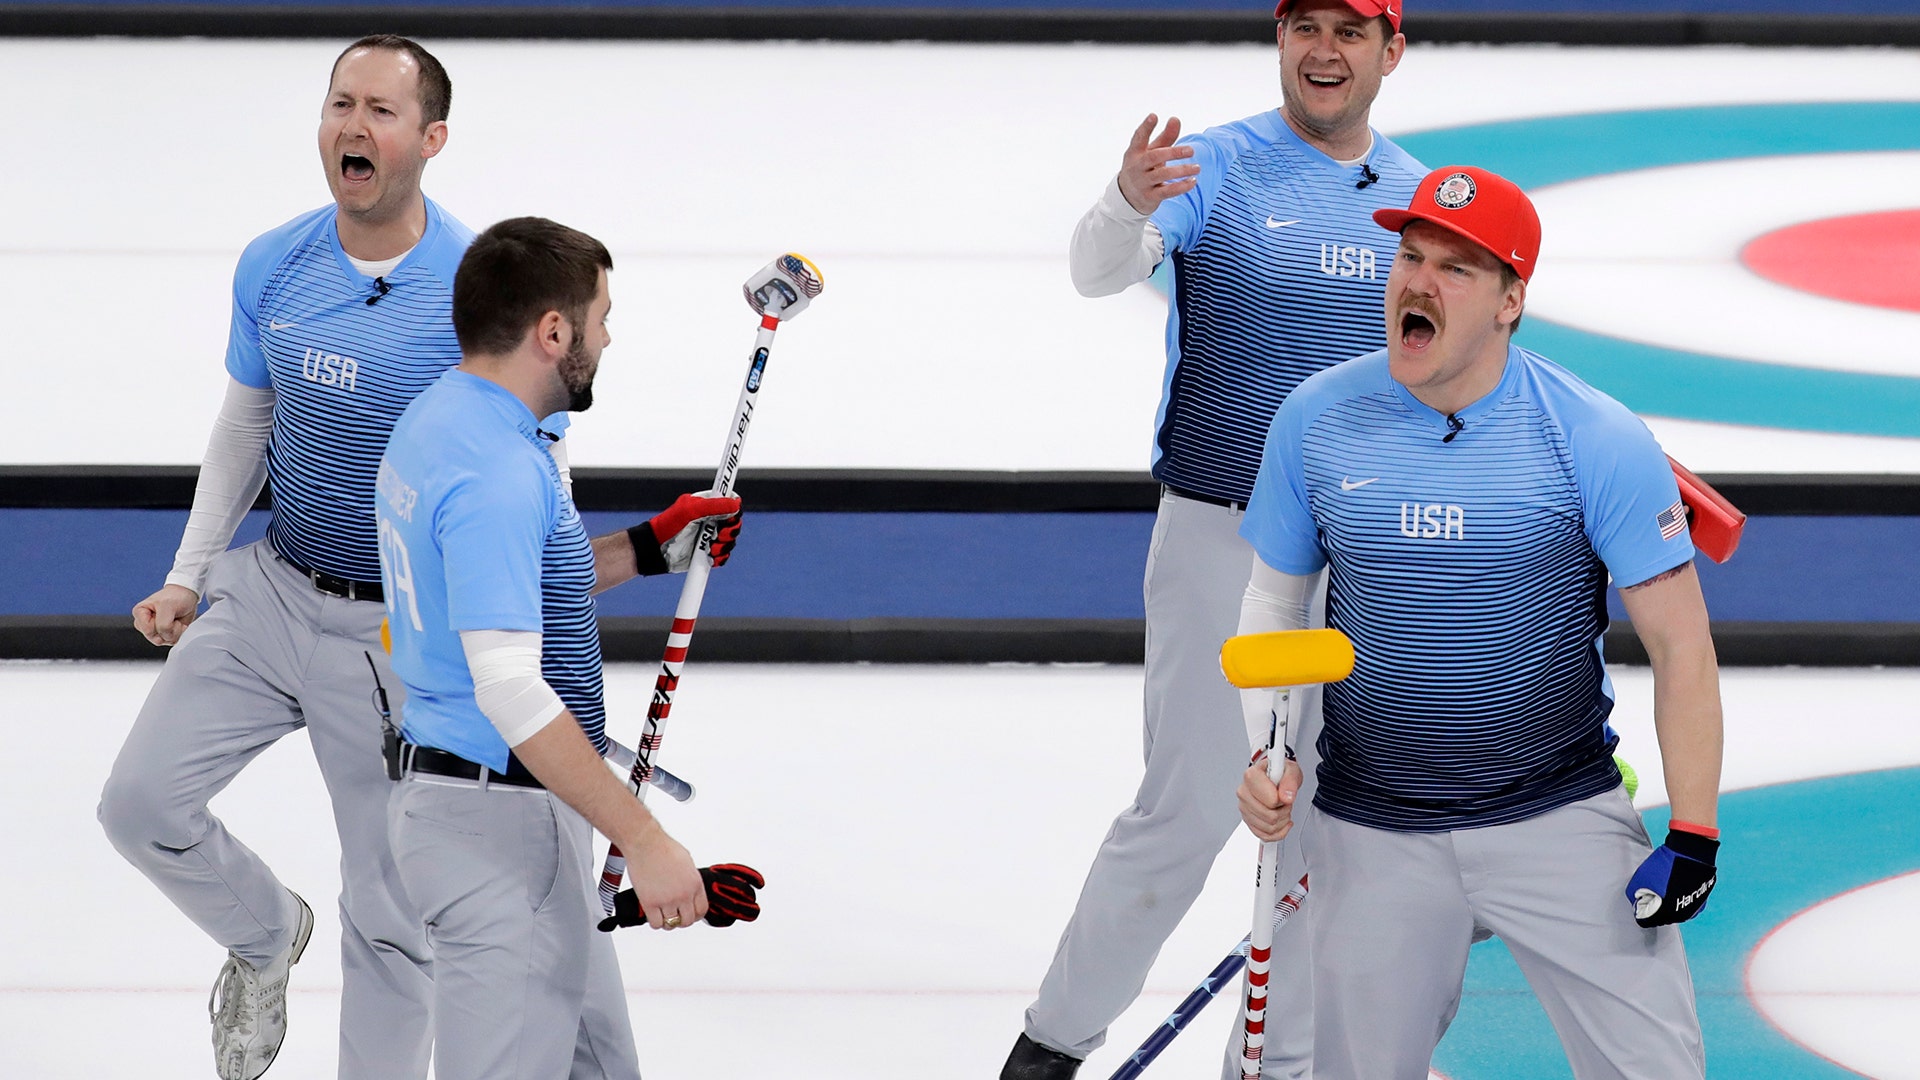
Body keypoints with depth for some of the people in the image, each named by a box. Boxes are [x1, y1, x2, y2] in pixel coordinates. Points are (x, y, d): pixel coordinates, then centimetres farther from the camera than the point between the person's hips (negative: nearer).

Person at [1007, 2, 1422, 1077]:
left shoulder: (1422, 200, 7)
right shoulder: (1213, 169, -8)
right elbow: (1100, 271, -26)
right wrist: (1129, 204, -50)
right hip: (1219, 542, -4)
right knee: (1191, 811, -4)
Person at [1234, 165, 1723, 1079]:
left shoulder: (1598, 441, -11)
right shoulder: (1314, 420, -2)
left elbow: (1680, 645, -9)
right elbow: (1274, 596, 11)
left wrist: (1692, 837, -13)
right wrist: (1266, 753, -4)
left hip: (1563, 820, -2)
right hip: (1371, 833, 2)